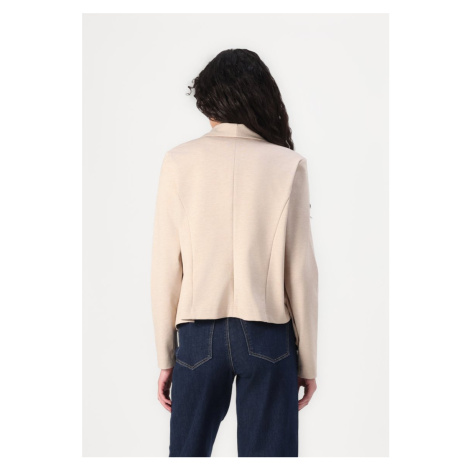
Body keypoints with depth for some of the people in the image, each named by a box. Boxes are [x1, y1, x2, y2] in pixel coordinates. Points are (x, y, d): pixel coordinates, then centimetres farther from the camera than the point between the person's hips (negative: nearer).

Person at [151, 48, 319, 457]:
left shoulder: (179, 163, -2)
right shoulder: (288, 165, -3)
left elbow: (166, 268, -1)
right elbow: (301, 271, -3)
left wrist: (165, 356, 7)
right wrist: (308, 360, 6)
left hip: (198, 334, 1)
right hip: (267, 334, 0)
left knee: (188, 451, 13)